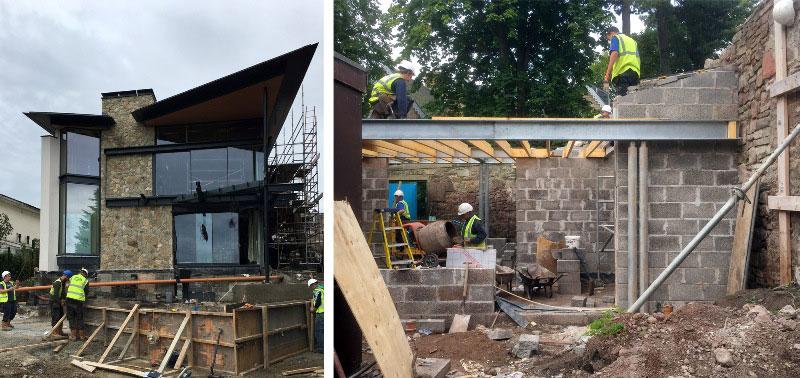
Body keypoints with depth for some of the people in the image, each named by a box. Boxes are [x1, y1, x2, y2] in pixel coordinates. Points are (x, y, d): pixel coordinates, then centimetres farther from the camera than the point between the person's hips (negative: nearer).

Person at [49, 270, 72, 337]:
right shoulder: (57, 282, -22)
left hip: (59, 301, 10)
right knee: (55, 317, -9)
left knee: (61, 316, 11)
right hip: (54, 301, -10)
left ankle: (60, 331, 17)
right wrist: (60, 302, -22)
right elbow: (55, 294, -27)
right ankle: (55, 332, -6)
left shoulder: (63, 282, 9)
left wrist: (64, 299, -4)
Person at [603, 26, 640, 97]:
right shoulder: (632, 40, 31)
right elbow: (637, 56, 26)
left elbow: (614, 53, -9)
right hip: (635, 73, 7)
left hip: (622, 72, -7)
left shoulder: (615, 37, 10)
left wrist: (607, 75, -16)